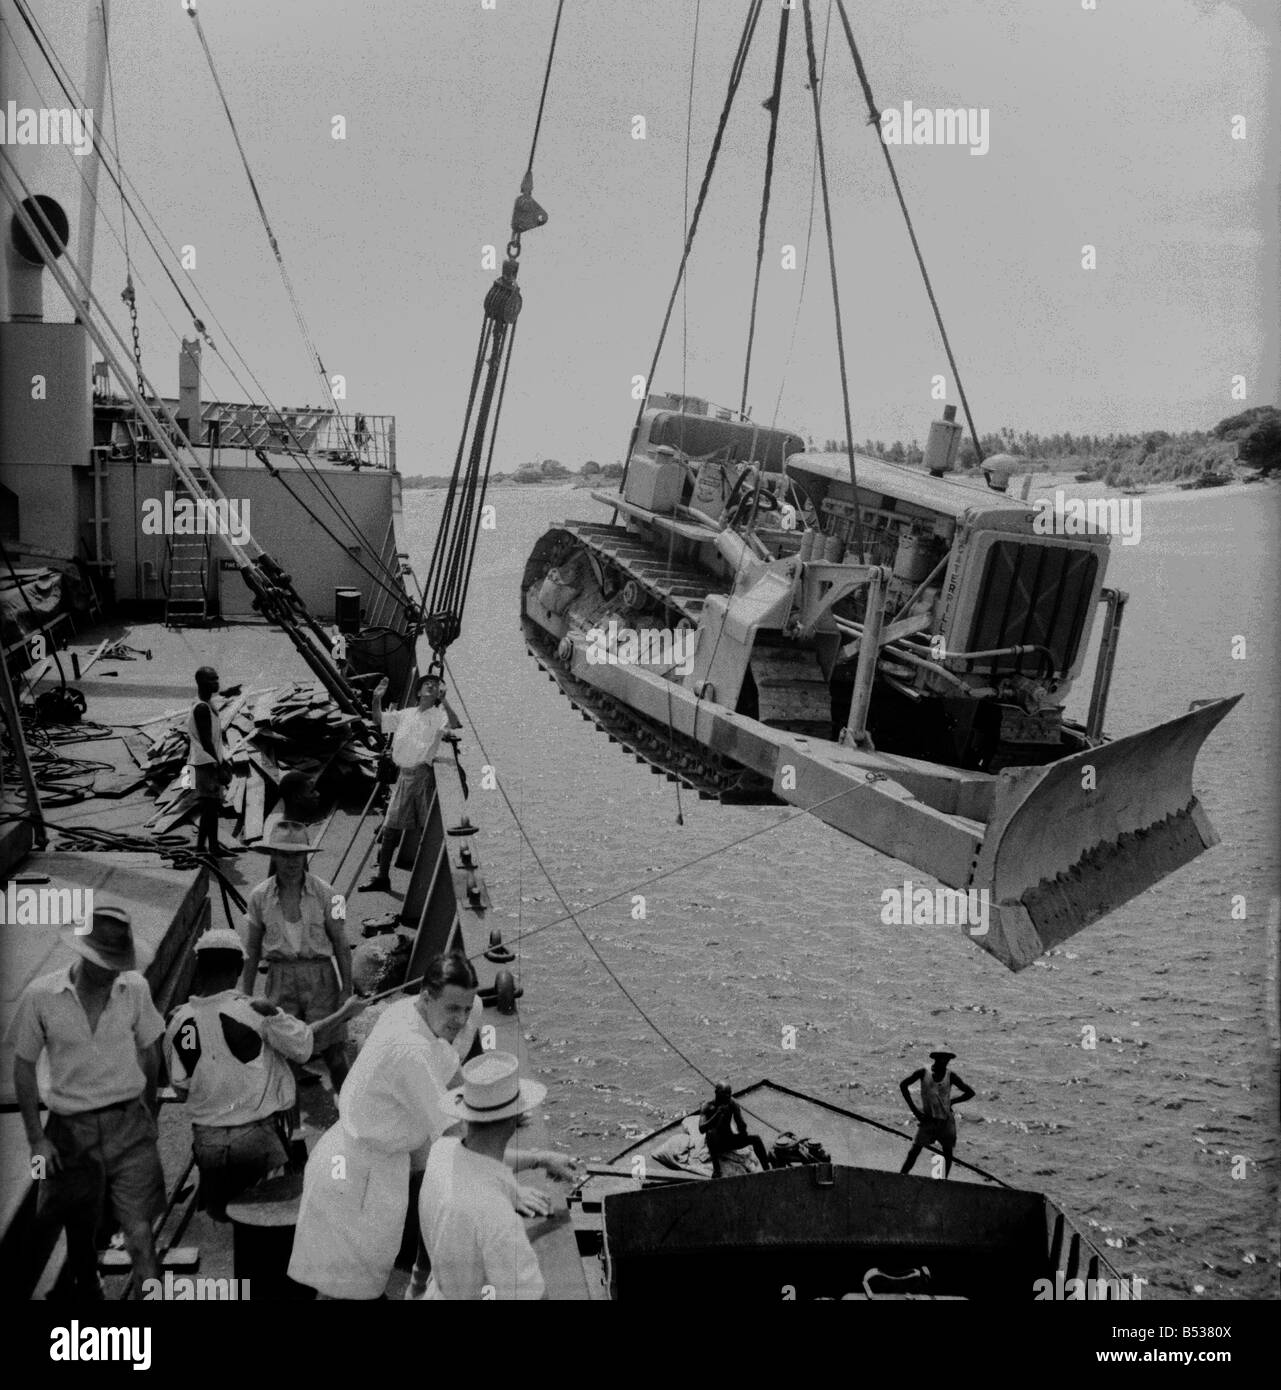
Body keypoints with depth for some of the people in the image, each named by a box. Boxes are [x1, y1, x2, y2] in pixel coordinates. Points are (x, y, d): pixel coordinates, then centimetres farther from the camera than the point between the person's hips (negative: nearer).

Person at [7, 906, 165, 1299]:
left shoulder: (135, 988, -6)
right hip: (73, 1132, 0)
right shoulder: (40, 996, -10)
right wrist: (36, 1139, -3)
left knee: (140, 1233, -5)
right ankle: (85, 1289, 36)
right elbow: (24, 1067, -1)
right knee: (80, 1234, 13)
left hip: (129, 1124, 0)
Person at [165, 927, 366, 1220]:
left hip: (207, 1138, 4)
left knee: (218, 1215, 22)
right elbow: (309, 1043, -7)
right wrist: (346, 1012, 8)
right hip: (259, 1136, -4)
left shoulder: (178, 1022, -4)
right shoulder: (256, 1011, -16)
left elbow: (182, 1089, 5)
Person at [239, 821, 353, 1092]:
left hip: (319, 976, -2)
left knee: (332, 1049, -3)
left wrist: (347, 989, -4)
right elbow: (252, 949, 10)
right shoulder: (260, 896, 0)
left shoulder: (323, 893, -6)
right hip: (280, 977, 2)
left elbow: (341, 944, -1)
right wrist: (246, 994, 10)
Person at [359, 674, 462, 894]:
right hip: (404, 775, 5)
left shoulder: (438, 715, 0)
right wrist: (377, 699, 3)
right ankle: (382, 877, 10)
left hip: (424, 774, -5)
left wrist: (443, 701, -29)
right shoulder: (405, 715, 16)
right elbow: (379, 720, 20)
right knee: (390, 826, 4)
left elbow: (454, 724, -18)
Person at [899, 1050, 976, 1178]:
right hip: (927, 1118, -1)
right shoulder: (923, 1072, -10)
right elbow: (903, 1085, -1)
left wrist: (951, 1101, -3)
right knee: (915, 1149, -4)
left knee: (947, 1152, 4)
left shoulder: (950, 1075, -7)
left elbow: (970, 1093, 1)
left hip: (945, 1119, 1)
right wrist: (914, 1109, -4)